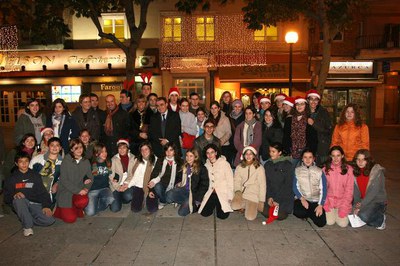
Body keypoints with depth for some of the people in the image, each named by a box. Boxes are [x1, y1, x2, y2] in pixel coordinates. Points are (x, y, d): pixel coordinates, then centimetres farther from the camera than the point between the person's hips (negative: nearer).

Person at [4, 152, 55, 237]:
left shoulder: (35, 176, 11)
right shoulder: (11, 179, 8)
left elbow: (43, 192, 6)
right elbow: (6, 198, 3)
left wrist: (46, 206, -10)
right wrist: (14, 195, -21)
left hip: (35, 204, 1)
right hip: (20, 205, 0)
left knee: (49, 220, -25)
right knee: (18, 199, -37)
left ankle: (27, 219, 4)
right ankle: (27, 226, -20)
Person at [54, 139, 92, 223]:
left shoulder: (86, 162, 3)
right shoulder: (66, 161, -10)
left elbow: (90, 177, 9)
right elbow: (64, 180, -13)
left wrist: (86, 188, -12)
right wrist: (78, 190, -19)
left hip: (79, 192, 3)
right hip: (65, 192, -3)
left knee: (83, 201, -33)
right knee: (70, 219, -13)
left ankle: (77, 209, 5)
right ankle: (58, 209, 21)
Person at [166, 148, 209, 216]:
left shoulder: (202, 169, -10)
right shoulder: (184, 166, 9)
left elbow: (204, 186, -10)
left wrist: (198, 200, -12)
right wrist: (179, 183, 4)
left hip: (193, 193, -5)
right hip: (183, 189, 6)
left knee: (182, 212, -16)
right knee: (168, 196, -22)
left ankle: (195, 205, 12)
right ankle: (186, 202, 2)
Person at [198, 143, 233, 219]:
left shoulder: (224, 163, -9)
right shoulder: (206, 165, 6)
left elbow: (230, 181, -8)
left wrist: (230, 197, -11)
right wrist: (205, 194, 0)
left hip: (223, 193, -4)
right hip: (211, 192, 4)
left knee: (222, 215, -16)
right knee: (204, 213, -9)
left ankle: (227, 205, 16)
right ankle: (214, 204, 21)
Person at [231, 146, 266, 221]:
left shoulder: (259, 168, -2)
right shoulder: (239, 167, 8)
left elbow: (262, 185, -2)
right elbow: (236, 180, 4)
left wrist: (261, 201, -5)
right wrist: (238, 191, -17)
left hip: (253, 195, -2)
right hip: (241, 193, 3)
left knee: (250, 217, -17)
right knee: (234, 206, -28)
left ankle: (253, 206, 16)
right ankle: (245, 205, 7)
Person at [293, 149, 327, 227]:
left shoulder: (319, 171, 0)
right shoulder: (297, 170, 2)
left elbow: (323, 189, -2)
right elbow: (295, 187, 1)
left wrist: (320, 205, -11)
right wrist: (302, 198, -15)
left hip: (315, 201, 1)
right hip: (302, 199, 0)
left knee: (321, 223, -16)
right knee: (298, 212, -32)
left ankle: (309, 213, 16)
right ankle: (307, 213, 5)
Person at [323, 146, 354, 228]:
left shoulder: (348, 169, -6)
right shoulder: (325, 169, -2)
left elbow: (349, 190, -5)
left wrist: (344, 208, -11)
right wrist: (325, 204, -10)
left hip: (342, 201, 0)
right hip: (329, 200, 0)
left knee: (343, 223, -13)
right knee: (330, 222, -15)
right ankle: (330, 212, 18)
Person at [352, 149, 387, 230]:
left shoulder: (377, 172, -16)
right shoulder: (355, 171, 0)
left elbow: (373, 192, -22)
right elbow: (355, 190, -3)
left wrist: (361, 205, -24)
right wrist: (356, 205, -16)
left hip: (377, 201, -5)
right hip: (362, 201, 5)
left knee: (364, 215, -30)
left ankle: (381, 218, 2)